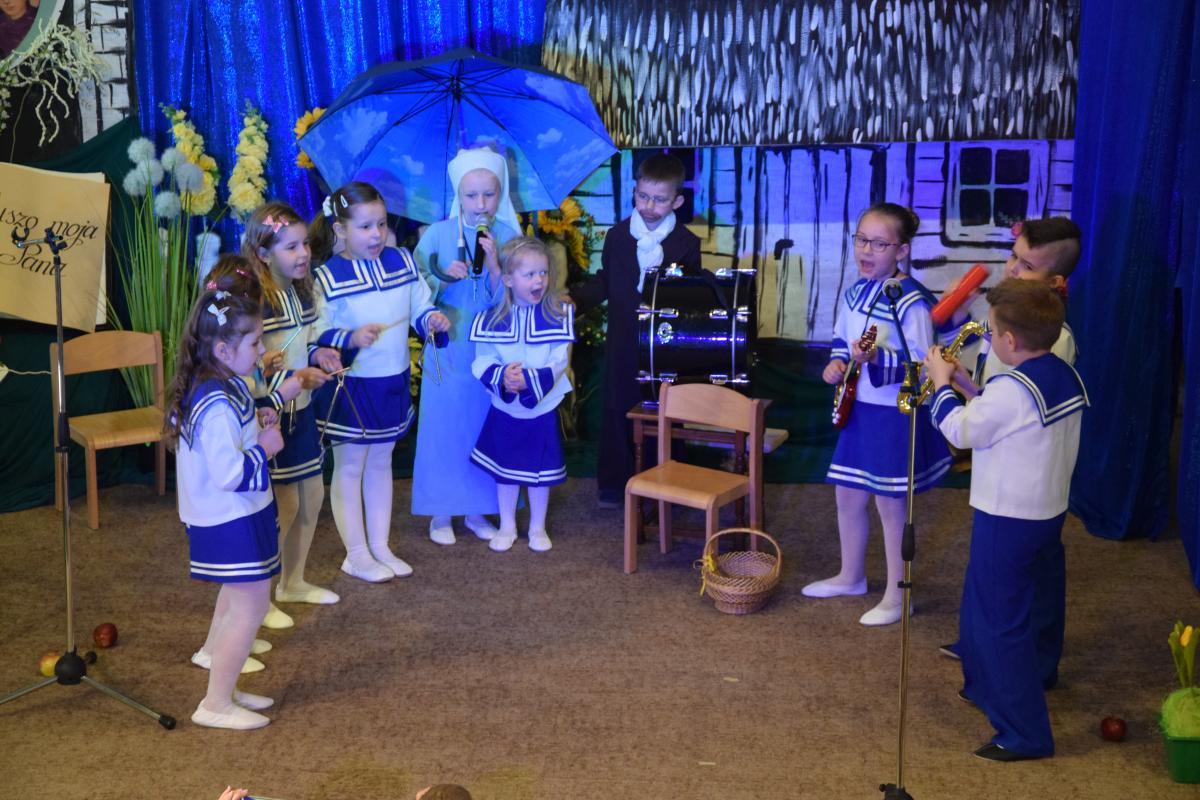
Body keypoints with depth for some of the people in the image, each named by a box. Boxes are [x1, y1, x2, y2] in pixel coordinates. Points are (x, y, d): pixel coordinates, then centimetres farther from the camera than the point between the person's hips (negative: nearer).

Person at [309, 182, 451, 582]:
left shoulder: (402, 261, 1)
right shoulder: (327, 277, -14)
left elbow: (420, 308, 7)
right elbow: (318, 337, -18)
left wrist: (432, 319, -14)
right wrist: (351, 338, -34)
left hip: (393, 382, 5)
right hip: (350, 385, -5)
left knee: (381, 463, 17)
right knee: (350, 466, 7)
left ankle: (380, 547, 29)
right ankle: (356, 554, 19)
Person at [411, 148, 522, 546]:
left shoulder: (508, 237, -2)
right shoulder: (437, 234, -4)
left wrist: (493, 262, -20)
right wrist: (445, 277, -19)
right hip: (448, 351, -1)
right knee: (444, 428, 4)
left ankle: (476, 510, 24)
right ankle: (441, 513, 18)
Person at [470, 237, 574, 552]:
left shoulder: (558, 315, -11)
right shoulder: (492, 319, -8)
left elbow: (558, 363, -15)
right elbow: (482, 361, -9)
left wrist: (529, 380, -29)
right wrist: (501, 375, -29)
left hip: (543, 408, -1)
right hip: (505, 408, 1)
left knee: (540, 470, 11)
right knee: (506, 469, 14)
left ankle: (537, 528, 30)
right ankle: (507, 526, 32)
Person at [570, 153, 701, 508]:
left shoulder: (686, 243, -1)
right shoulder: (617, 236, 3)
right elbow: (604, 283, 9)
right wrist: (576, 299, -6)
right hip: (623, 342, 1)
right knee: (618, 412, 6)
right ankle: (613, 486, 17)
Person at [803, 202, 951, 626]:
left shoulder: (911, 301, -20)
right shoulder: (856, 292, 5)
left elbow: (922, 366, -23)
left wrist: (877, 358, -36)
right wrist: (836, 362, 1)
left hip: (896, 415, -8)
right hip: (859, 408, 8)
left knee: (889, 504, 4)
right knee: (848, 496, 18)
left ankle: (896, 596, 20)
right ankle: (851, 576, 39)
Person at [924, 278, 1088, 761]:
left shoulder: (1012, 389, -26)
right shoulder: (1066, 377, 1)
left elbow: (960, 431, -15)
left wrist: (942, 383, -2)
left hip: (1008, 521, -9)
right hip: (1048, 512, 9)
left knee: (1001, 621, 0)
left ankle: (1024, 734, 6)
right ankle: (988, 687, 44)